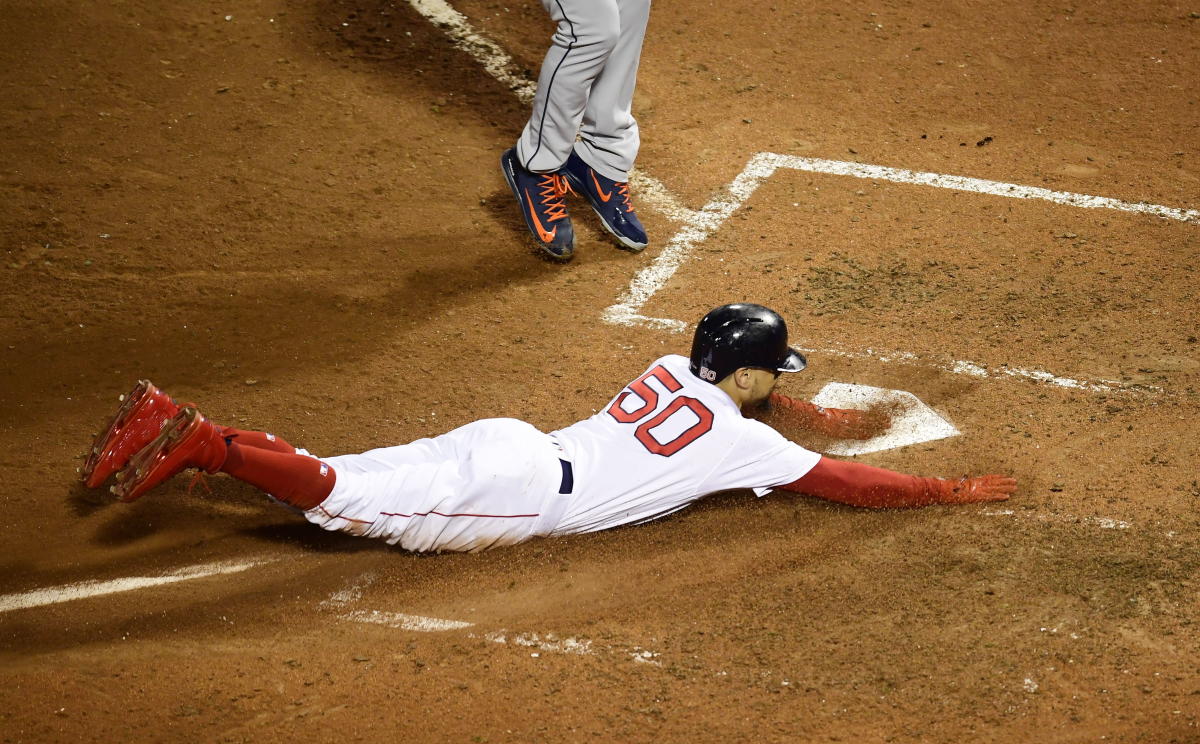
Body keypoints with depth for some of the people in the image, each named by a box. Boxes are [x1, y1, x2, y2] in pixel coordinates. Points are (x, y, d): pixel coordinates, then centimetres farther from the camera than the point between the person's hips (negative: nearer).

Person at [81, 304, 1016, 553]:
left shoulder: (677, 367, 19)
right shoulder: (743, 441, -3)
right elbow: (848, 485, 1)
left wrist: (825, 418, 44)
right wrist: (955, 490, 10)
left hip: (501, 443, 7)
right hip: (523, 494, -7)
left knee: (336, 478, 1)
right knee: (347, 500, -15)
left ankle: (177, 431, -8)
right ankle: (199, 442, -26)